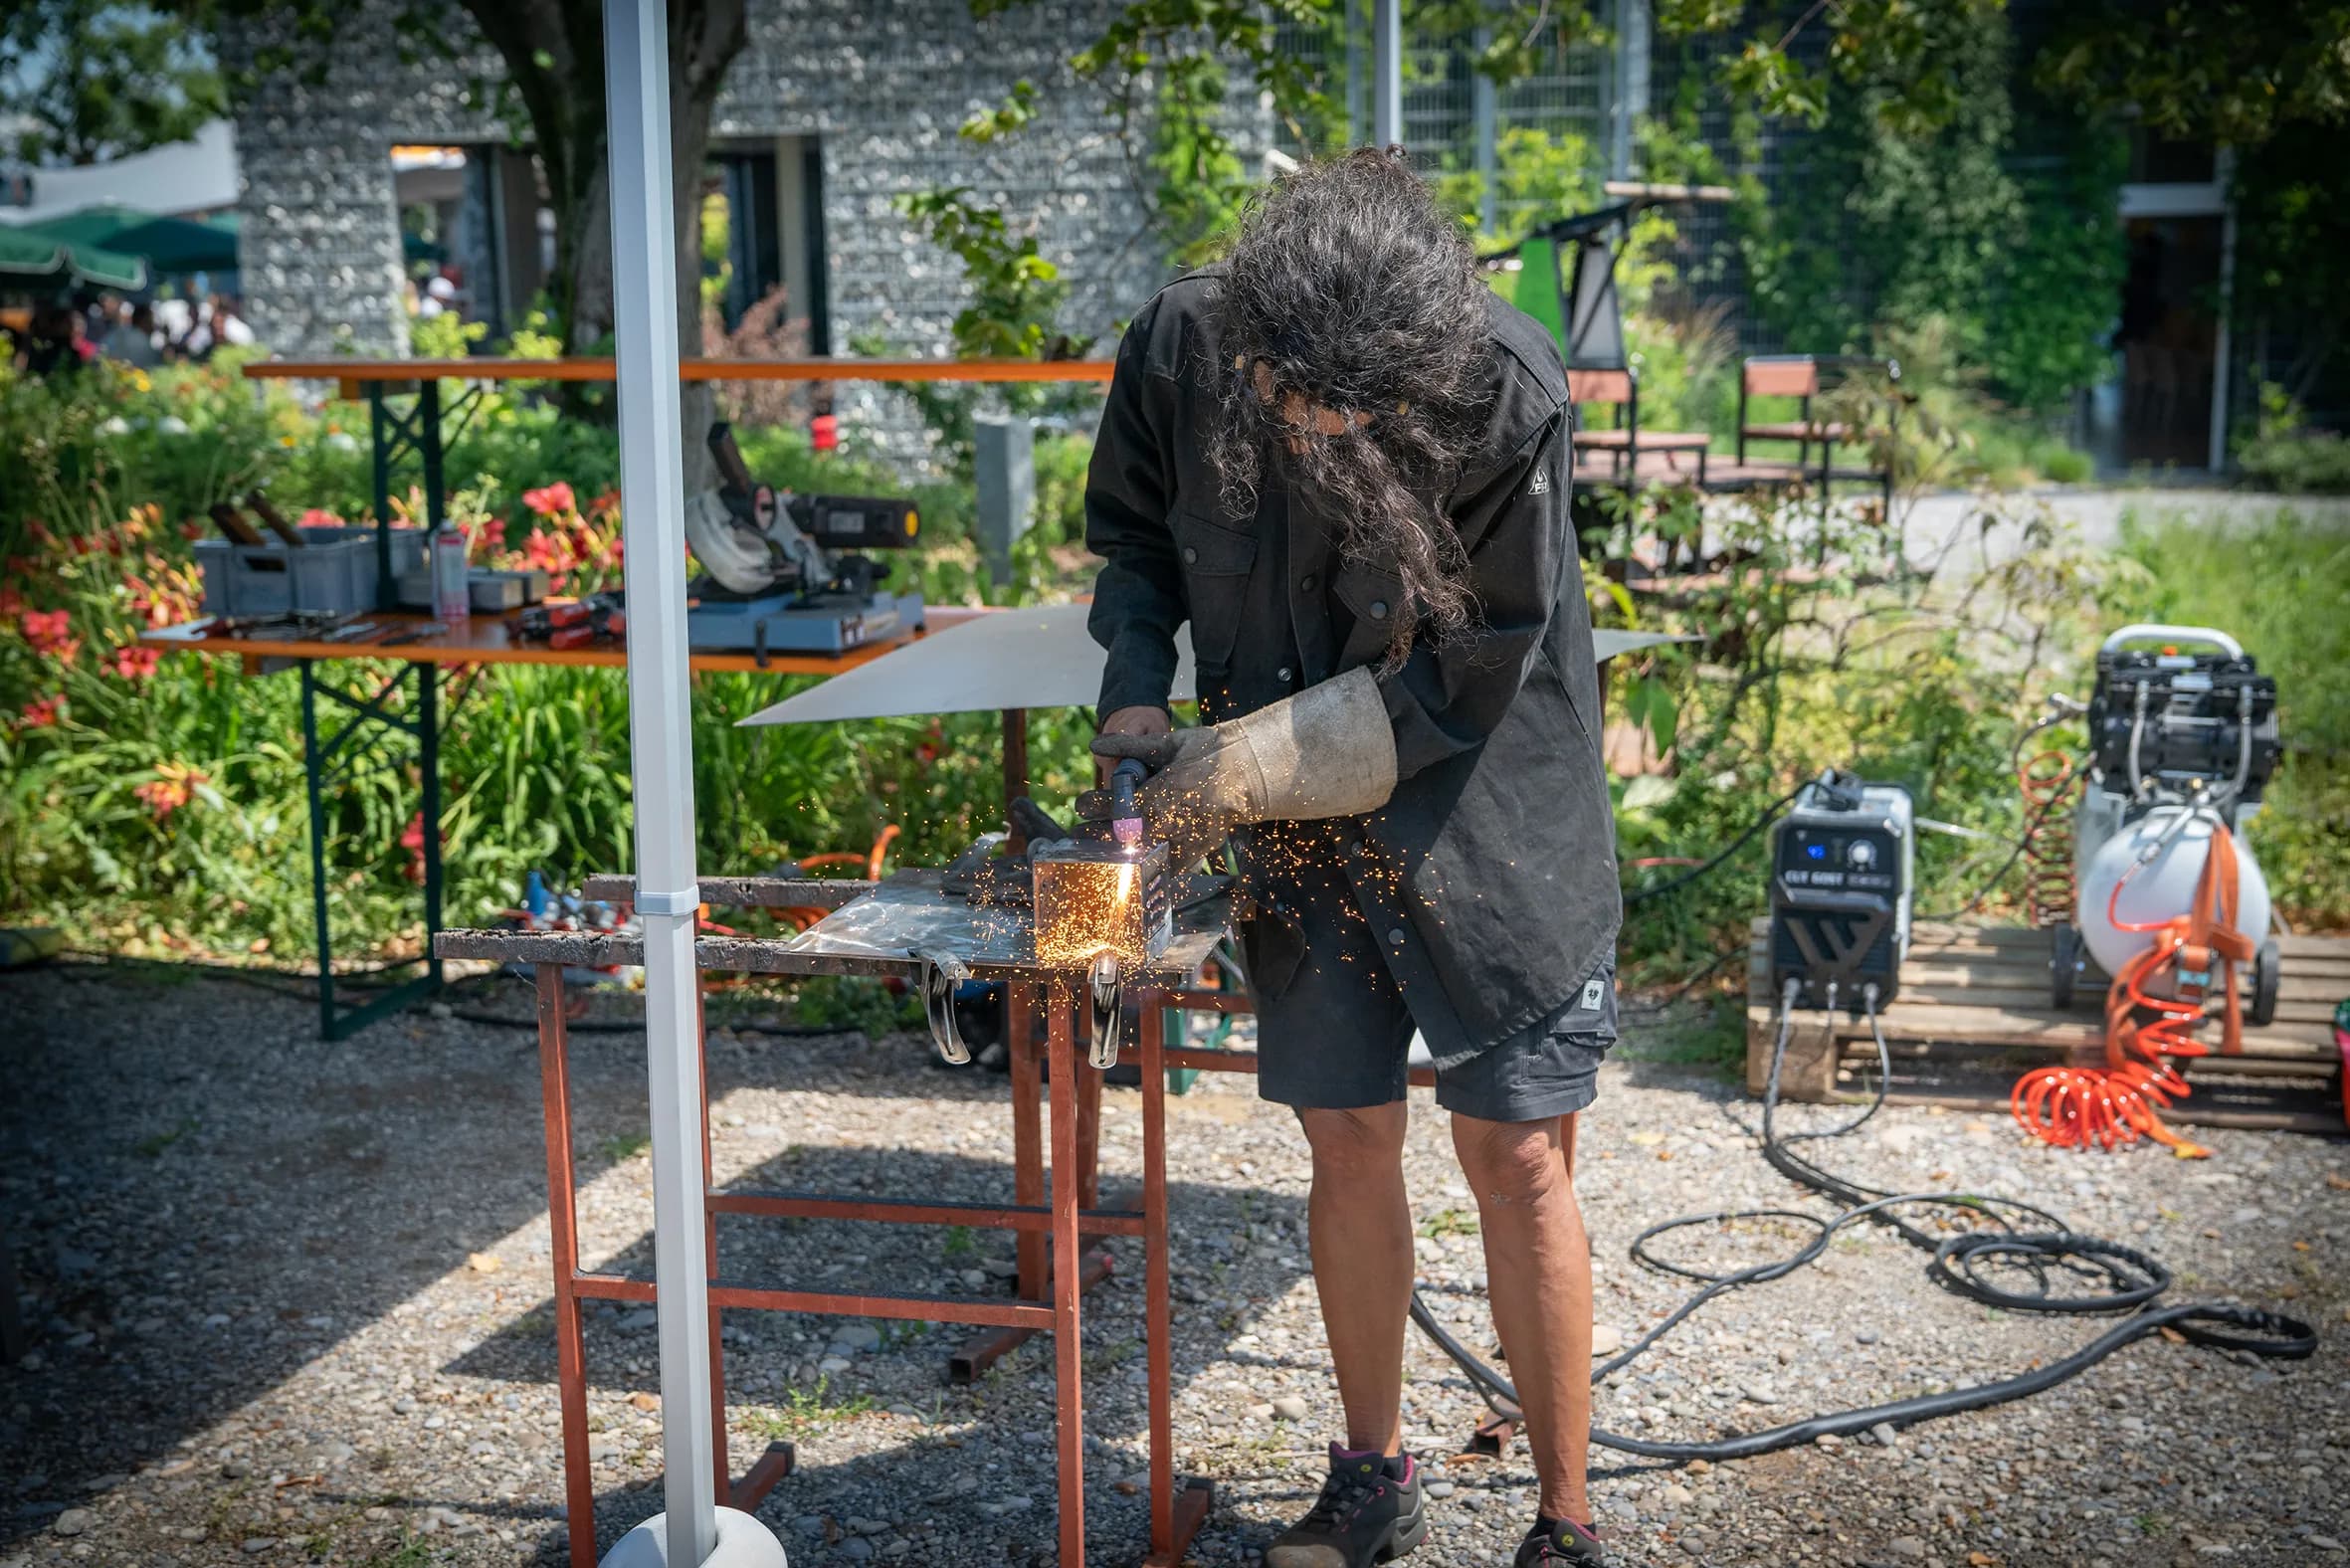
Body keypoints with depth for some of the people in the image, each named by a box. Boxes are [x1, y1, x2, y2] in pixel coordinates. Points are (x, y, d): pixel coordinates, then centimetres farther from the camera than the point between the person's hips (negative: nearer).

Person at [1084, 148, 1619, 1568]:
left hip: (1487, 816, -3)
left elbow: (1473, 671, -19)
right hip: (1302, 827, 3)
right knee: (1349, 1144, 9)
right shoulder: (1180, 349, -14)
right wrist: (1136, 695, -10)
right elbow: (1137, 536, 6)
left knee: (1519, 1155, 0)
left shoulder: (1507, 392, -24)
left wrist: (1252, 760, -21)